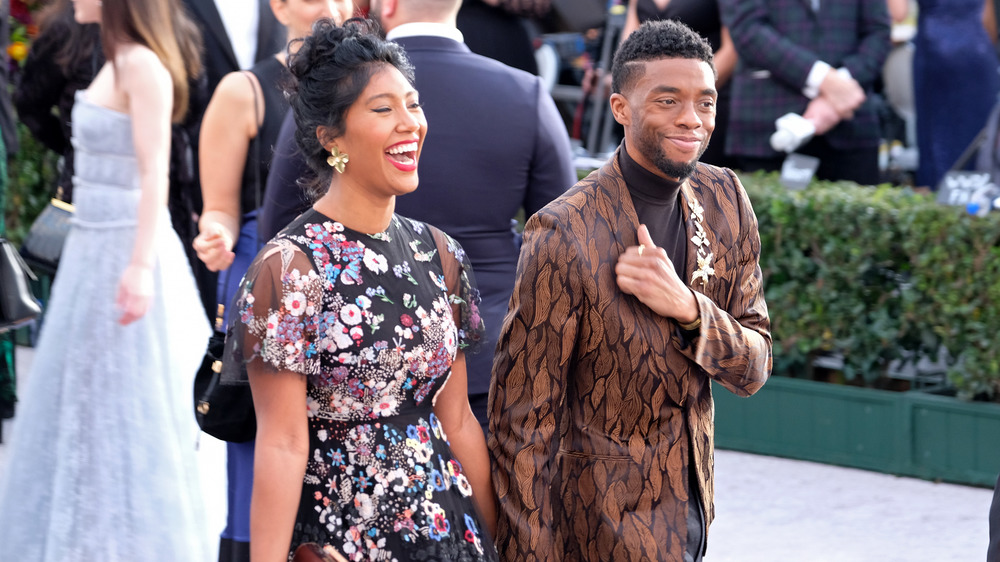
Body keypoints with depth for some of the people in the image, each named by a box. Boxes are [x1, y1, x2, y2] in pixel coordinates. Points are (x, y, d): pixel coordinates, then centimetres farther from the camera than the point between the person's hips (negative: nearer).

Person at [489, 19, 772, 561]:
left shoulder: (725, 200, -1)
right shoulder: (564, 233, -20)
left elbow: (753, 369, -1)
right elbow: (522, 423, -17)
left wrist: (687, 308, -21)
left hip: (690, 511, 6)